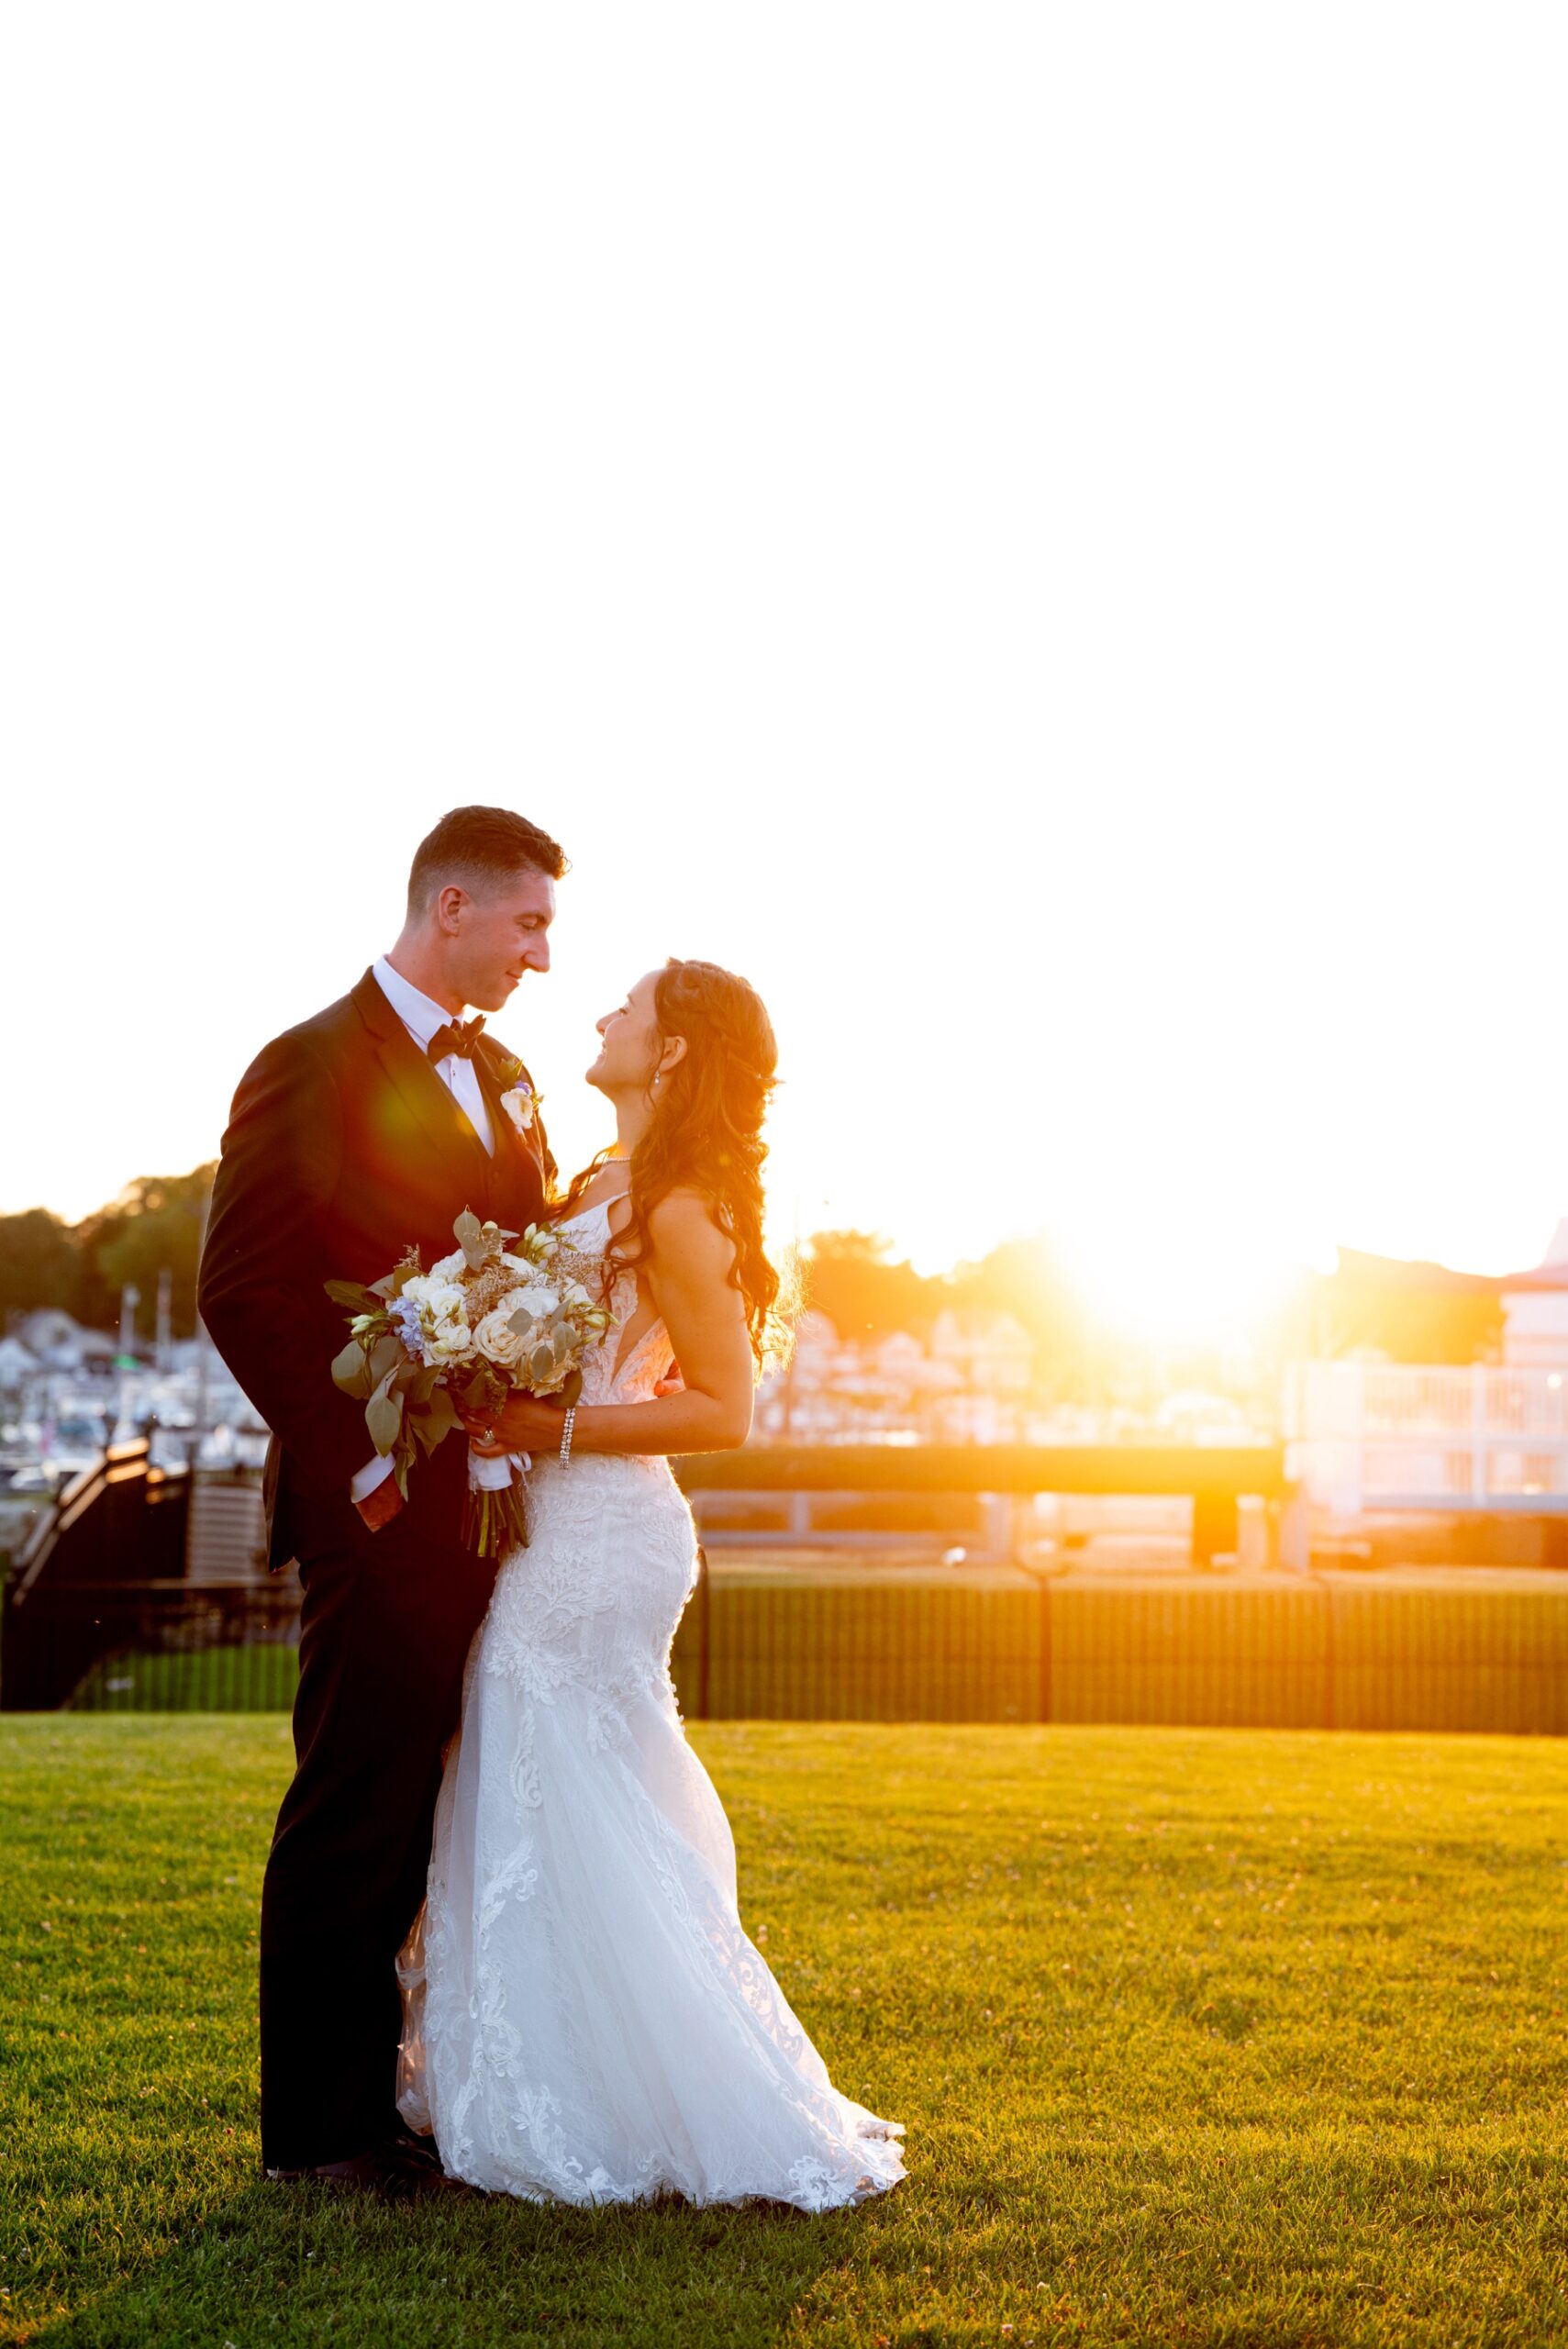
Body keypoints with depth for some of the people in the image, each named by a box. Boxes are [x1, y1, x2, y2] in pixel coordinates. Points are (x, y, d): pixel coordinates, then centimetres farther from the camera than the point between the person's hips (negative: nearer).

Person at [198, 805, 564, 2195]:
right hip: (385, 1517, -7)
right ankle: (319, 2130, 12)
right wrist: (355, 1461, -15)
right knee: (352, 1826, 1)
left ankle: (381, 2091, 24)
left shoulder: (504, 1080, 16)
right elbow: (242, 1295, -14)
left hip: (492, 1508, 8)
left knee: (429, 1820, 13)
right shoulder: (313, 1068, -9)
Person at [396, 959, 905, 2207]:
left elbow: (724, 1410, -15)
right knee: (542, 1820, 15)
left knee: (576, 1829, -3)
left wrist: (554, 1431, -18)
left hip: (599, 1537, -9)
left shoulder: (678, 1210, -14)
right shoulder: (605, 1184, 13)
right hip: (563, 1534, 9)